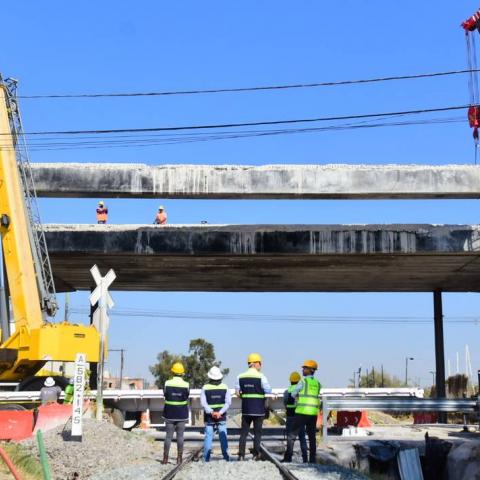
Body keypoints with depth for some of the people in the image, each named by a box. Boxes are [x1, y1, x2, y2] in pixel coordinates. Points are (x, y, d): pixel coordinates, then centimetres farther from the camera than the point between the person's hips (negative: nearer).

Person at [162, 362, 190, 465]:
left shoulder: (167, 383, -7)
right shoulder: (186, 385, -8)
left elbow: (164, 395, 5)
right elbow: (187, 397, 3)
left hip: (169, 414, 1)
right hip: (182, 415, -1)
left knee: (168, 436, 7)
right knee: (180, 436, 5)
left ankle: (165, 458, 10)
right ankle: (179, 458, 6)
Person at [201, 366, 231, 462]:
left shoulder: (205, 388, -3)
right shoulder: (225, 387, 0)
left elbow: (203, 403, -12)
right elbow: (228, 402, -9)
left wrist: (211, 412, -21)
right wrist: (220, 413, -17)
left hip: (209, 418, 0)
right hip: (222, 418, 1)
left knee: (208, 436, 4)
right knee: (223, 437, 7)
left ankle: (206, 458, 4)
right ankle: (226, 457, 6)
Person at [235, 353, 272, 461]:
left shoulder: (241, 377, 4)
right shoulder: (261, 376, -9)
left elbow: (237, 392, 5)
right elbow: (268, 391, -8)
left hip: (246, 408, 3)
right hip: (258, 409, -3)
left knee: (244, 432, 8)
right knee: (257, 432, 5)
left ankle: (241, 455, 4)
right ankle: (256, 454, 4)